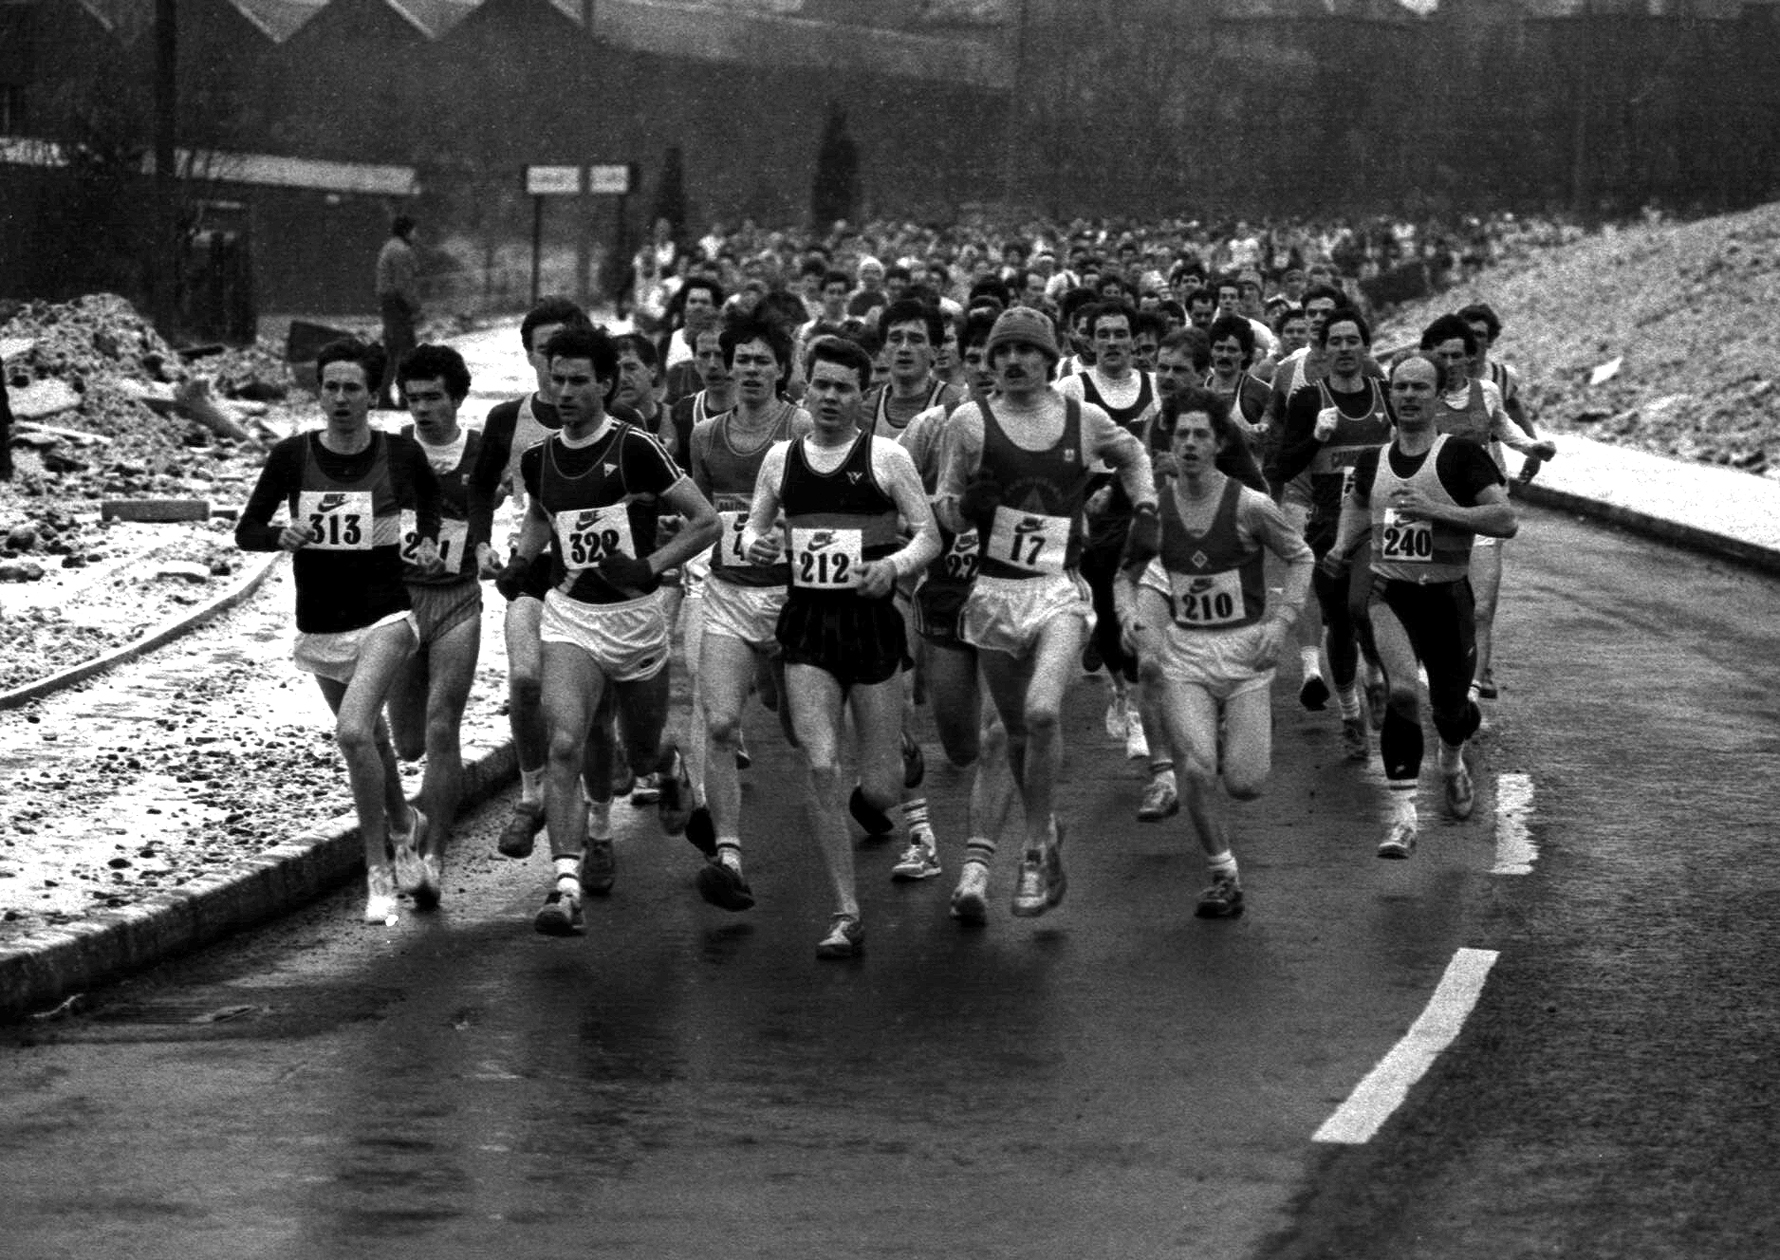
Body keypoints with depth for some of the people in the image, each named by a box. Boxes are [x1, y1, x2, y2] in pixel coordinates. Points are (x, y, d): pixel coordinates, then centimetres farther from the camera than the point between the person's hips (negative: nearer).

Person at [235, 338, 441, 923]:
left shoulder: (400, 454, -6)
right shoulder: (292, 457, -6)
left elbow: (430, 496, 17)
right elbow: (245, 531, -2)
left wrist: (428, 541, 0)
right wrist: (281, 536, -22)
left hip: (384, 617, -3)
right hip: (319, 626, 3)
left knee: (353, 732, -24)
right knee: (369, 733, 20)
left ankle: (380, 870, -14)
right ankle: (401, 821, 51)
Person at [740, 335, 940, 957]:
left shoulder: (885, 457, -2)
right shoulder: (780, 458, 8)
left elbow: (929, 535, -1)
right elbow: (754, 527, 15)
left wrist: (894, 564, -20)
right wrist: (757, 544, -8)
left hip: (871, 621, -2)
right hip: (806, 623, 2)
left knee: (881, 790, 0)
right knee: (820, 766, -13)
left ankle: (871, 796, 41)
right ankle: (846, 917, -6)